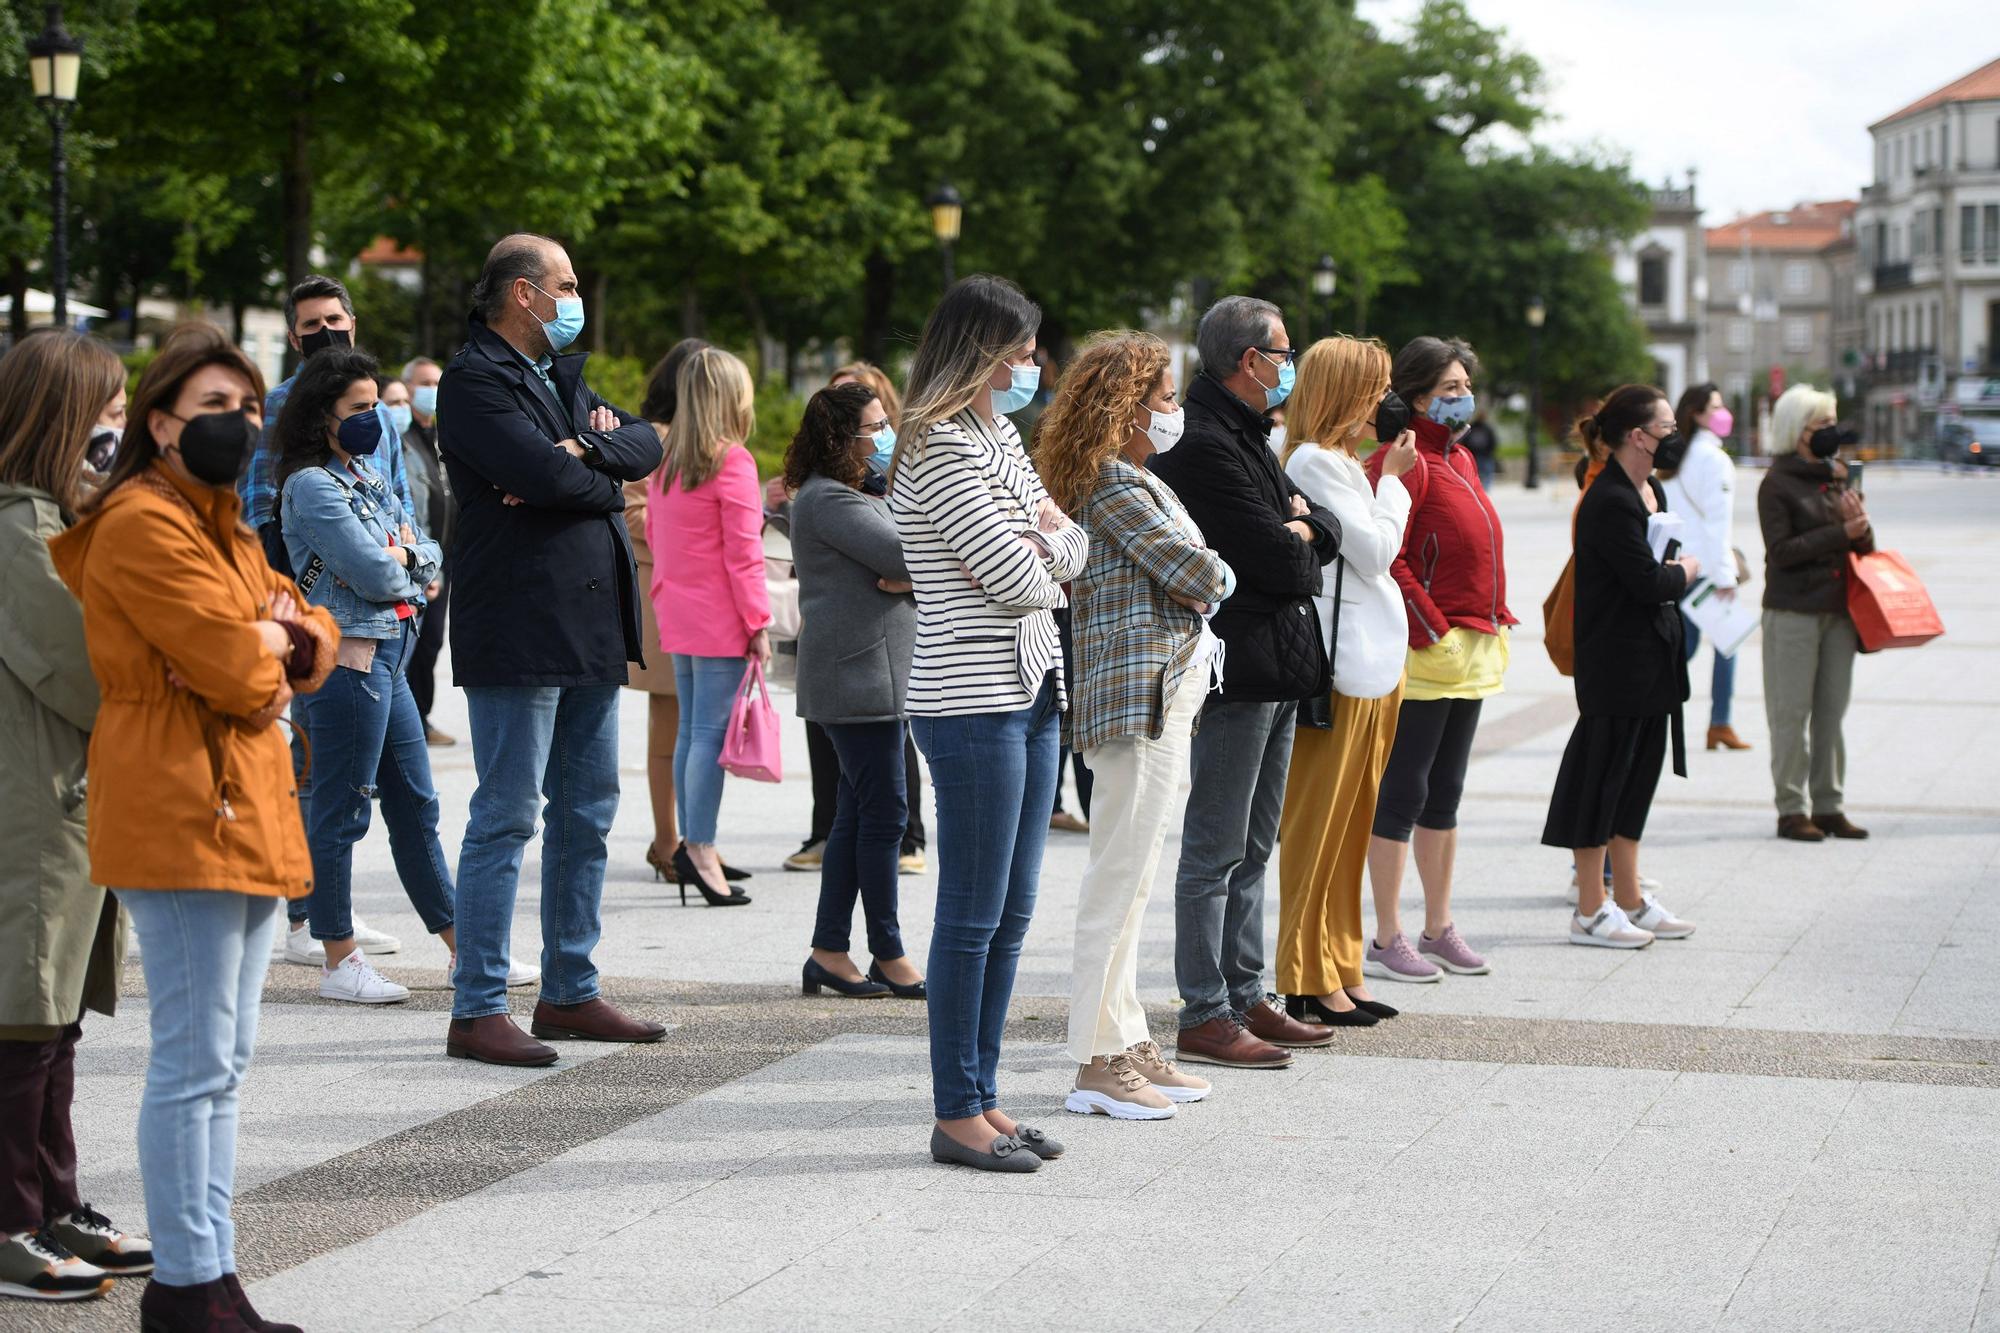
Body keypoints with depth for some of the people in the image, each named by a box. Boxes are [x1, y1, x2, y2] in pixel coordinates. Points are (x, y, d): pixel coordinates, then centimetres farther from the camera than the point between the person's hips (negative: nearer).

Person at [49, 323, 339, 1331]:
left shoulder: (221, 522, 20)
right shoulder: (144, 527, -13)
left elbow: (313, 640, 18)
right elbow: (235, 672, -20)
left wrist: (282, 635, -4)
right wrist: (268, 651, 2)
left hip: (245, 810, 10)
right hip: (181, 812, -10)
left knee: (224, 1061, 12)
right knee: (194, 1063, -8)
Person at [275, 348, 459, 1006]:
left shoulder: (365, 476, 15)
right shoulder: (312, 485, -12)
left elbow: (430, 556, 14)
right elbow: (373, 574, -19)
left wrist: (404, 554, -7)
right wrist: (407, 566, 1)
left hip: (388, 656, 10)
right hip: (347, 659, -10)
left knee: (415, 805, 13)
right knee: (340, 810, -2)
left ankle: (464, 949, 19)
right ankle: (339, 961, 5)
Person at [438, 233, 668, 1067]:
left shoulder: (558, 375, 19)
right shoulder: (477, 380, -10)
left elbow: (645, 445, 8)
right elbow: (545, 473, -23)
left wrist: (582, 452, -10)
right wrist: (604, 477, -4)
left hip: (588, 625, 9)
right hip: (518, 633, -9)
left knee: (588, 812, 13)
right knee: (506, 819, -8)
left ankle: (571, 993, 21)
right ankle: (477, 1012, -5)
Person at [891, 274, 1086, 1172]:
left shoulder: (998, 436, 16)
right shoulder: (940, 448, -14)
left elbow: (1070, 552, 12)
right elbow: (1021, 583, -18)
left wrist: (1039, 542, -8)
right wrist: (1036, 550, 3)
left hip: (1030, 691, 9)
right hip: (972, 701, -9)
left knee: (1012, 912, 11)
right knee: (973, 915, -4)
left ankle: (983, 1095, 18)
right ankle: (956, 1117, 2)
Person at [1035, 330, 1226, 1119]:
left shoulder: (1136, 483, 20)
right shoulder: (1113, 484, -13)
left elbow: (1185, 571, 17)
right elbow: (1198, 574, -15)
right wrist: (1217, 577, 5)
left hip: (1168, 696, 11)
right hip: (1139, 698, -11)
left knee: (1128, 881, 14)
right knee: (1119, 882, -8)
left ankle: (1127, 1043, 21)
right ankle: (1098, 1063, -5)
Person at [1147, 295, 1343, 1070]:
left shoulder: (1244, 436, 17)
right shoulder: (1202, 444, -16)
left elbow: (1326, 531, 14)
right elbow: (1276, 560, -21)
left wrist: (1298, 528, -7)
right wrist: (1298, 545, 0)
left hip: (1276, 667, 11)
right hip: (1237, 667, -11)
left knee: (1252, 848, 15)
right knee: (1215, 848, -6)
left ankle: (1245, 997, 22)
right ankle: (1204, 1015, -3)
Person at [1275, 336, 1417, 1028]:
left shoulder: (1341, 463, 18)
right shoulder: (1314, 463, -12)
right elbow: (1376, 551, -15)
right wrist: (1392, 479, -5)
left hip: (1374, 666, 10)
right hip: (1340, 666, -10)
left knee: (1349, 824, 12)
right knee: (1319, 825, -4)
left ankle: (1341, 970, 17)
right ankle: (1310, 981, -1)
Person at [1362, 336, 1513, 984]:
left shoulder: (1459, 461, 17)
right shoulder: (1402, 463, -13)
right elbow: (1385, 559, -21)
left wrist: (1494, 625, 15)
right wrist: (1431, 632, -19)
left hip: (1471, 656, 10)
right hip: (1425, 655, -10)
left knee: (1445, 791, 14)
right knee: (1403, 791, -4)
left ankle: (1438, 929, 22)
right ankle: (1387, 941, 1)